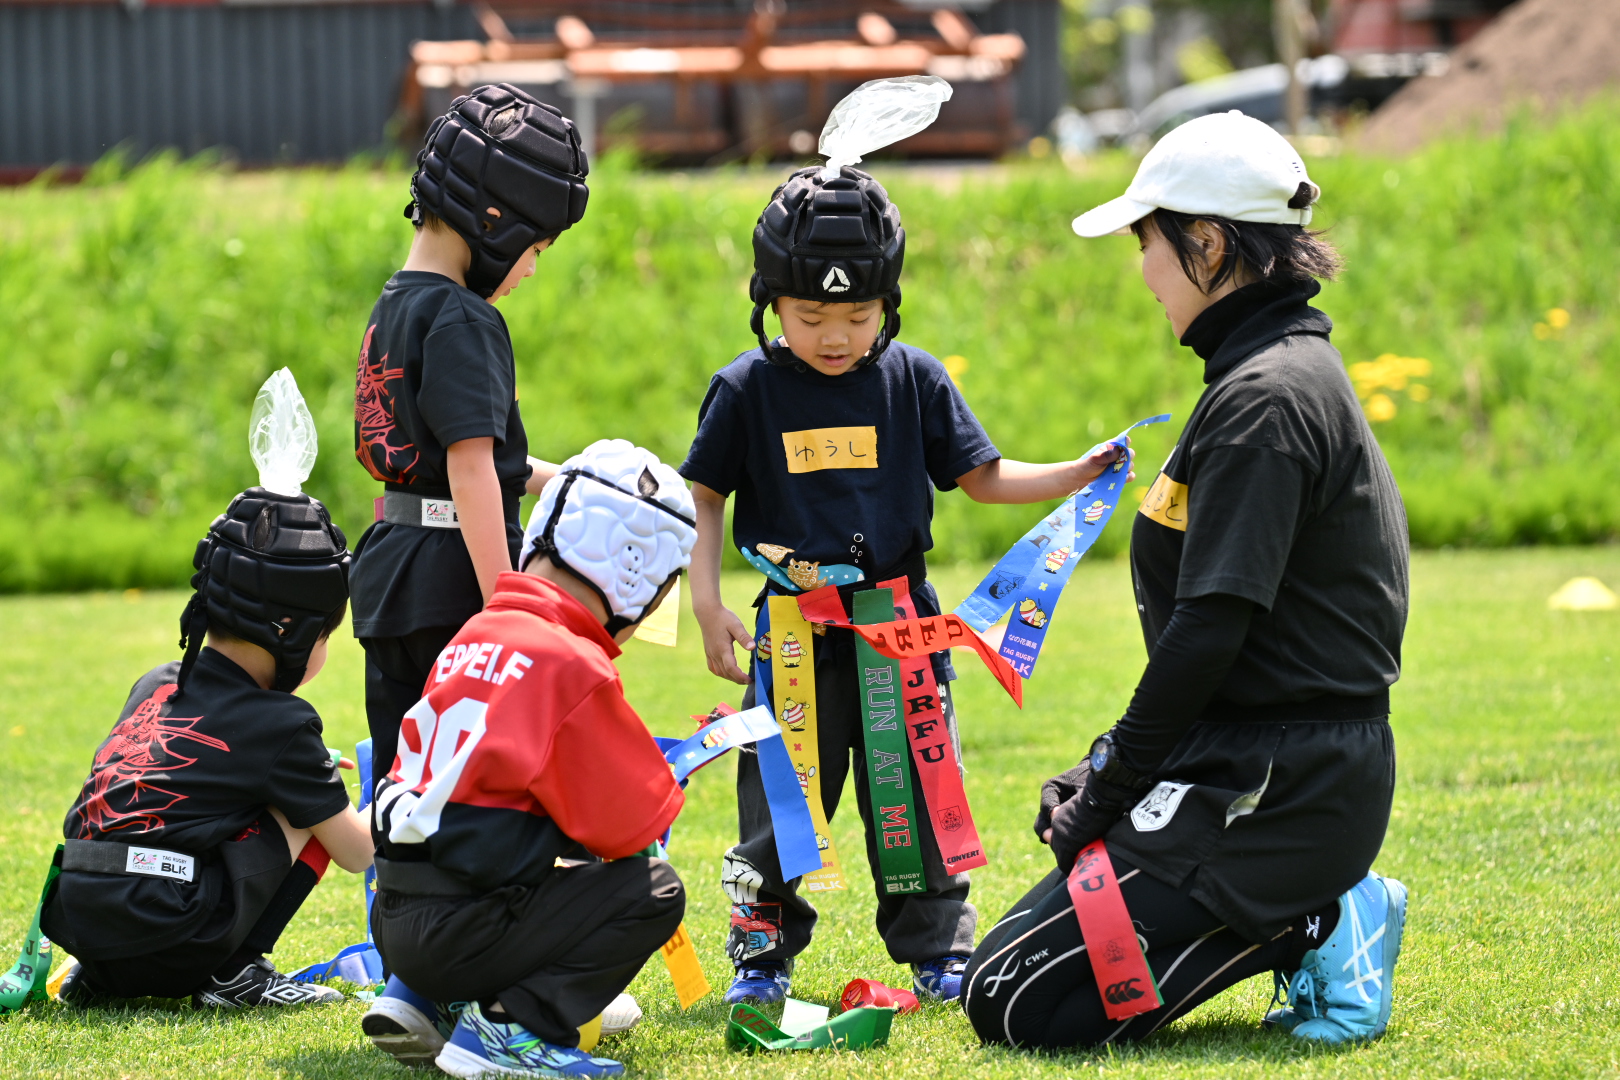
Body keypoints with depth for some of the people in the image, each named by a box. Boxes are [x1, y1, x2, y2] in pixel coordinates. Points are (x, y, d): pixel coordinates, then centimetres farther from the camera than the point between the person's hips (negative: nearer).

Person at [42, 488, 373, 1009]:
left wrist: (311, 769, 44)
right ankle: (232, 974, 1)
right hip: (166, 938, -7)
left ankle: (101, 975, 18)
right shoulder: (281, 724, -1)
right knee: (312, 813, 9)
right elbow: (356, 853, 9)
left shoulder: (156, 684, 19)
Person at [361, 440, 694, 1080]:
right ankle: (508, 1027, -11)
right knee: (652, 891, 0)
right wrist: (668, 792, 13)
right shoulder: (572, 666, -14)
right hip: (456, 934, -9)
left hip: (396, 922, 9)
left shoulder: (474, 637, 13)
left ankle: (417, 999, 15)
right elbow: (627, 823, -9)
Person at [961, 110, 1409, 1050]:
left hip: (1276, 788, -10)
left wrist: (1113, 783, -13)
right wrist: (1116, 765, 13)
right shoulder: (1293, 367, 15)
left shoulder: (1264, 398, -17)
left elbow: (1213, 625, -21)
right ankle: (1318, 918, 10)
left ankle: (1313, 931, -8)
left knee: (1015, 1000, -11)